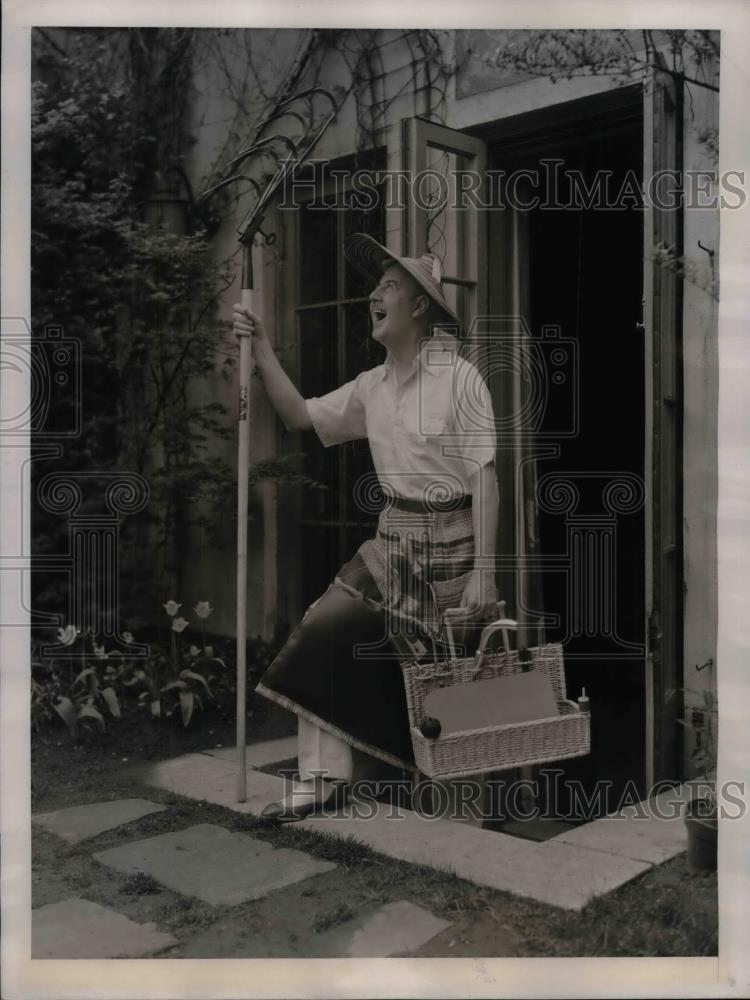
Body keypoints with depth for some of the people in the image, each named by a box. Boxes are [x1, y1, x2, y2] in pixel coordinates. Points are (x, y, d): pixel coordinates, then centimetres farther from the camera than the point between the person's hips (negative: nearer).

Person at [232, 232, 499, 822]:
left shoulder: (459, 377, -13)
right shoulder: (372, 385, 7)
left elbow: (485, 479, -14)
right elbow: (300, 415, 13)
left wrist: (484, 573, -18)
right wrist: (262, 348, 3)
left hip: (450, 541, -6)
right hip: (395, 538, 6)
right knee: (323, 632, -3)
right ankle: (324, 772, 6)